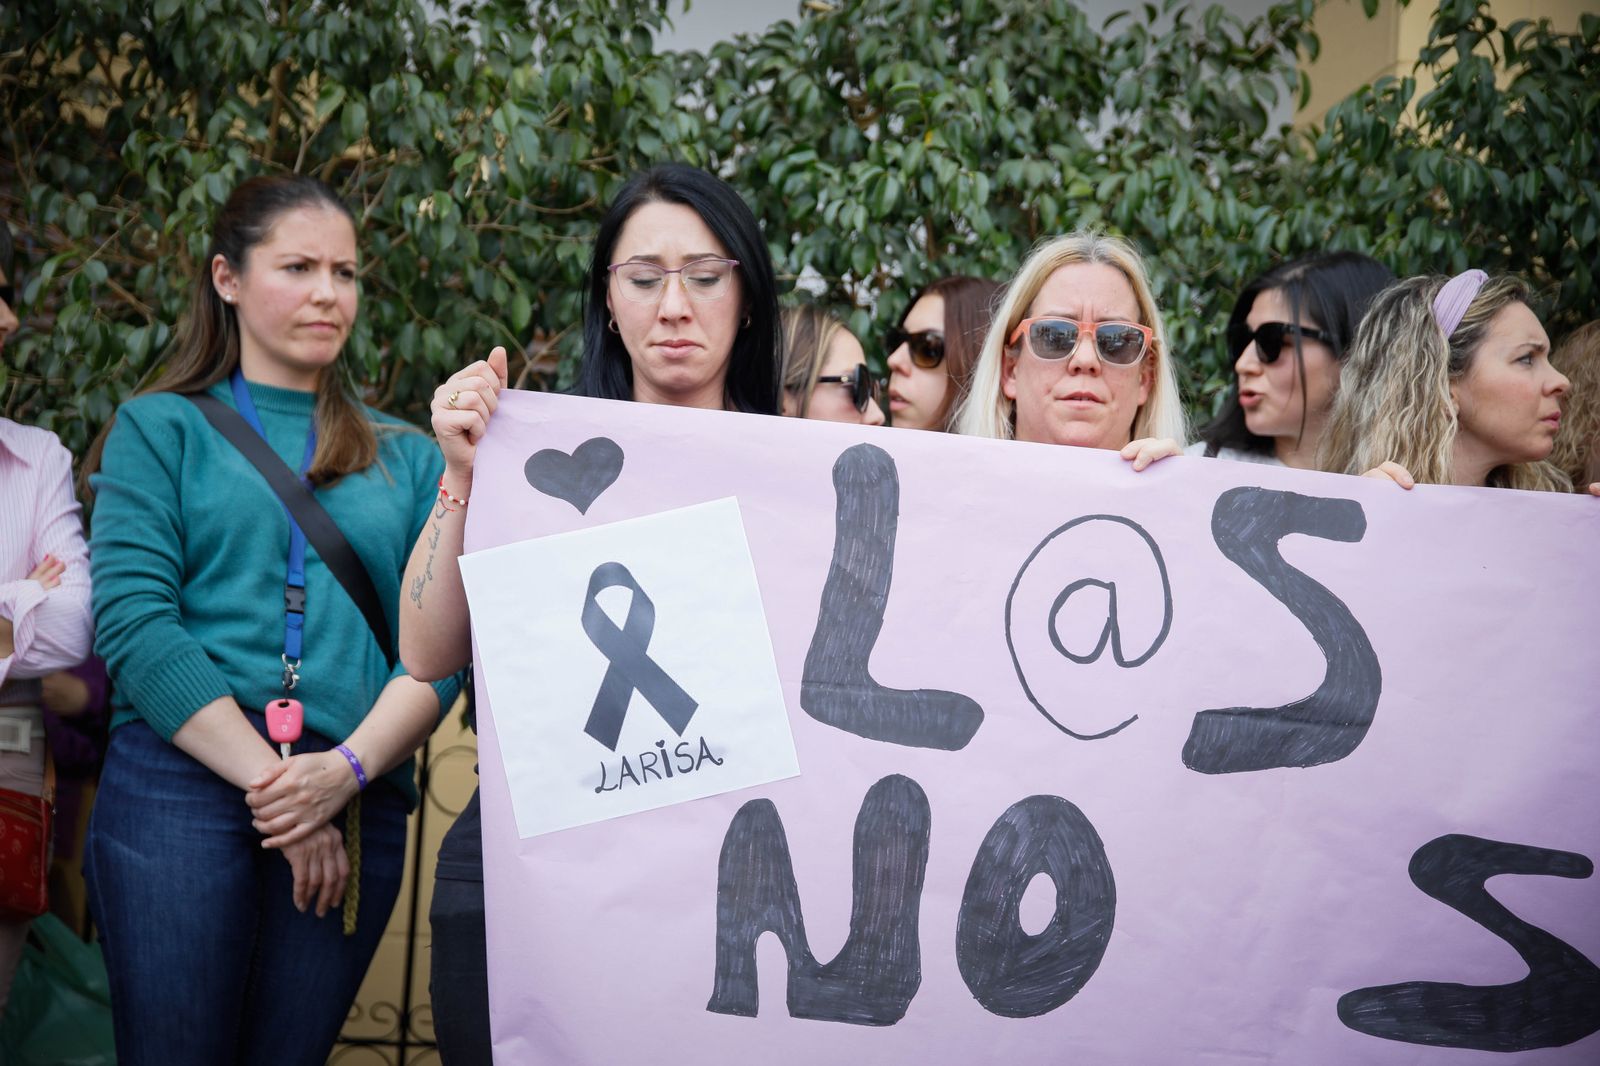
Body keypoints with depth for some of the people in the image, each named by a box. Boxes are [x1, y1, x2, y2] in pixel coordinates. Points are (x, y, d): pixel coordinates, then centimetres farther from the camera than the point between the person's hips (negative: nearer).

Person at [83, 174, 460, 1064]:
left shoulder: (409, 460, 17)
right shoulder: (161, 428, 10)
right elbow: (133, 619, -4)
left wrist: (344, 770, -13)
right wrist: (270, 784, -12)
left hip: (358, 800, 2)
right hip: (178, 779, -2)